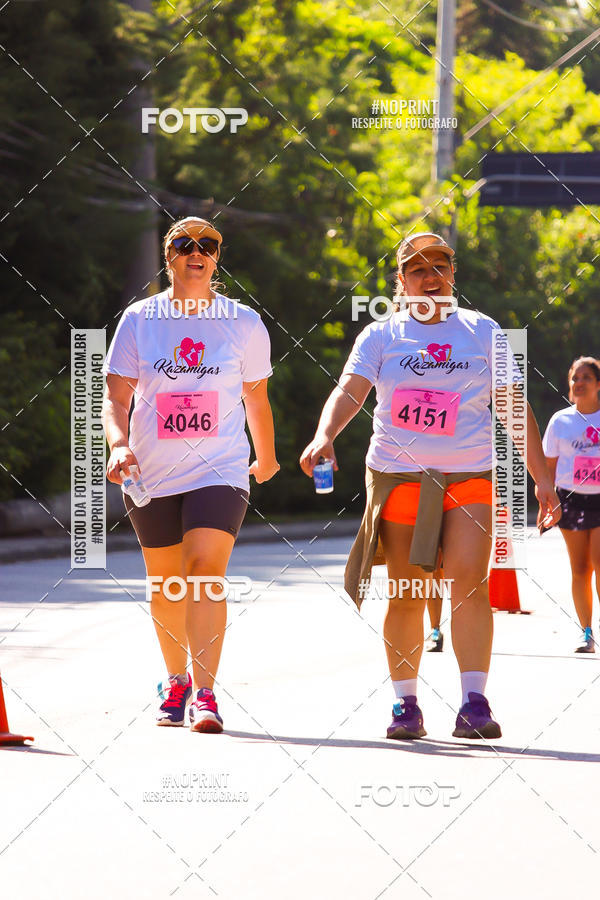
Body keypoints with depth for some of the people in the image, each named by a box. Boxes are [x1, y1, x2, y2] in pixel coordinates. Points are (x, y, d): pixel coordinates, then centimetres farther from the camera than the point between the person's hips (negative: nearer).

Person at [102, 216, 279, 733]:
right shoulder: (139, 320, 1)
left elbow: (256, 398, 14)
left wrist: (266, 458, 26)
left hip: (221, 471, -2)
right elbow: (117, 398, -1)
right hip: (152, 475, 2)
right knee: (165, 586, 11)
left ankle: (204, 693, -22)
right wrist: (119, 444, -20)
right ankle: (176, 681, 32)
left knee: (206, 571, -19)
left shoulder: (243, 323, 1)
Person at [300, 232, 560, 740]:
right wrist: (325, 435, -28)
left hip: (470, 478, 0)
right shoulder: (382, 336, 6)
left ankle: (474, 704, -20)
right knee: (405, 596, 3)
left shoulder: (482, 332, 9)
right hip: (398, 477, 0)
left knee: (468, 583, -16)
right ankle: (405, 705, 14)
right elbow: (350, 392, -7)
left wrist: (542, 478, 3)